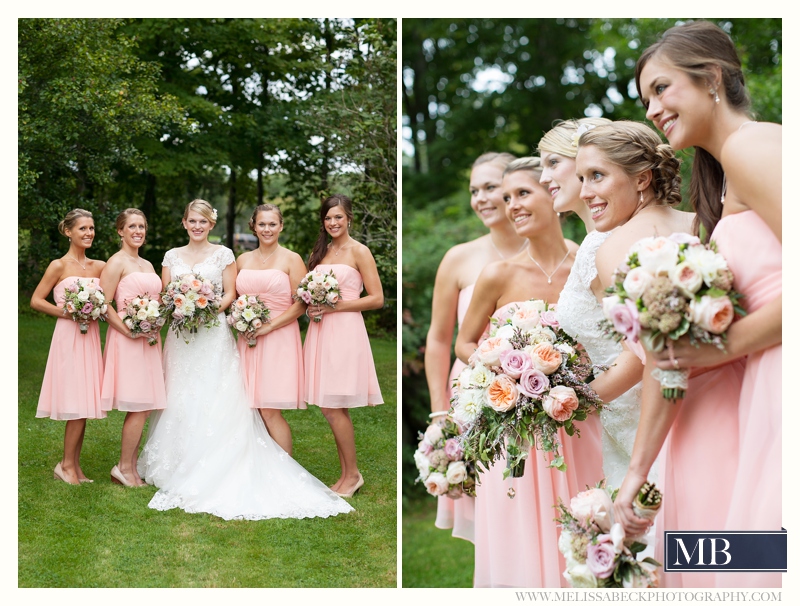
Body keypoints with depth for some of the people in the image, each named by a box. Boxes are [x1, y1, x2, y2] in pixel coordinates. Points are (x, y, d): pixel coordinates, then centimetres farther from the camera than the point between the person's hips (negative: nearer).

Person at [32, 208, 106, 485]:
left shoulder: (99, 267, 10)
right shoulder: (59, 266, -4)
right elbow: (36, 300, -5)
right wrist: (68, 312, -14)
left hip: (90, 336, 5)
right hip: (68, 337, -5)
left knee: (84, 405, 6)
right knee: (77, 405, -8)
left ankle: (74, 465, 14)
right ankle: (67, 465, 5)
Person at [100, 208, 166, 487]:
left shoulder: (148, 265, 18)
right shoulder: (116, 262, -5)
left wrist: (156, 327, 3)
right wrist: (127, 330, -19)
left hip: (149, 340, 8)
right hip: (128, 340, -8)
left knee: (143, 408, 7)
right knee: (138, 408, -9)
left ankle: (132, 468, 13)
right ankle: (124, 468, 2)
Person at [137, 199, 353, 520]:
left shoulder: (223, 254, 4)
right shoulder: (172, 256, 11)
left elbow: (230, 294, 1)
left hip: (213, 335, -3)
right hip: (181, 336, 3)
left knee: (214, 403, -8)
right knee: (179, 400, 2)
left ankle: (211, 472, -3)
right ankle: (179, 467, 12)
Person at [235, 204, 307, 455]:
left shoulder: (291, 260, -1)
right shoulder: (242, 260, 13)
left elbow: (301, 304, -6)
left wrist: (269, 326, -13)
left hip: (278, 339, -5)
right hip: (248, 340, 5)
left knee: (270, 411, -9)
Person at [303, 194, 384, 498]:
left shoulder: (359, 252, -4)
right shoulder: (319, 252, 15)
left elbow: (377, 299, -8)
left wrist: (336, 306, -15)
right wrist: (311, 307, 1)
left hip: (345, 330, -6)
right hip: (320, 330, 6)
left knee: (334, 407, -6)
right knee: (330, 408, 6)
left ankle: (353, 474, 7)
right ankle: (347, 473, 16)